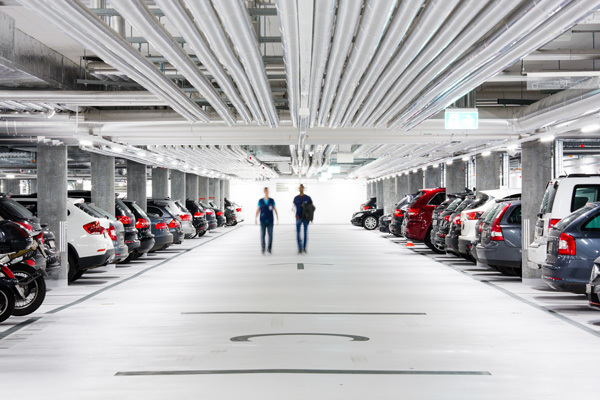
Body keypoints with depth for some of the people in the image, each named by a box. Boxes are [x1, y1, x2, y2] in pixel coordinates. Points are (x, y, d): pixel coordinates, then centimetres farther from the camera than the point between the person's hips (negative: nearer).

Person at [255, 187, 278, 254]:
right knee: (262, 235, -4)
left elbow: (275, 209, 7)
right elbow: (258, 210, 5)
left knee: (270, 235, -2)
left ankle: (269, 248, 8)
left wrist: (277, 217, -3)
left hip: (270, 221, 0)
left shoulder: (272, 200, 4)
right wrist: (256, 218, -5)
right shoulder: (260, 201, 3)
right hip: (263, 221, 0)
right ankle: (263, 248, 11)